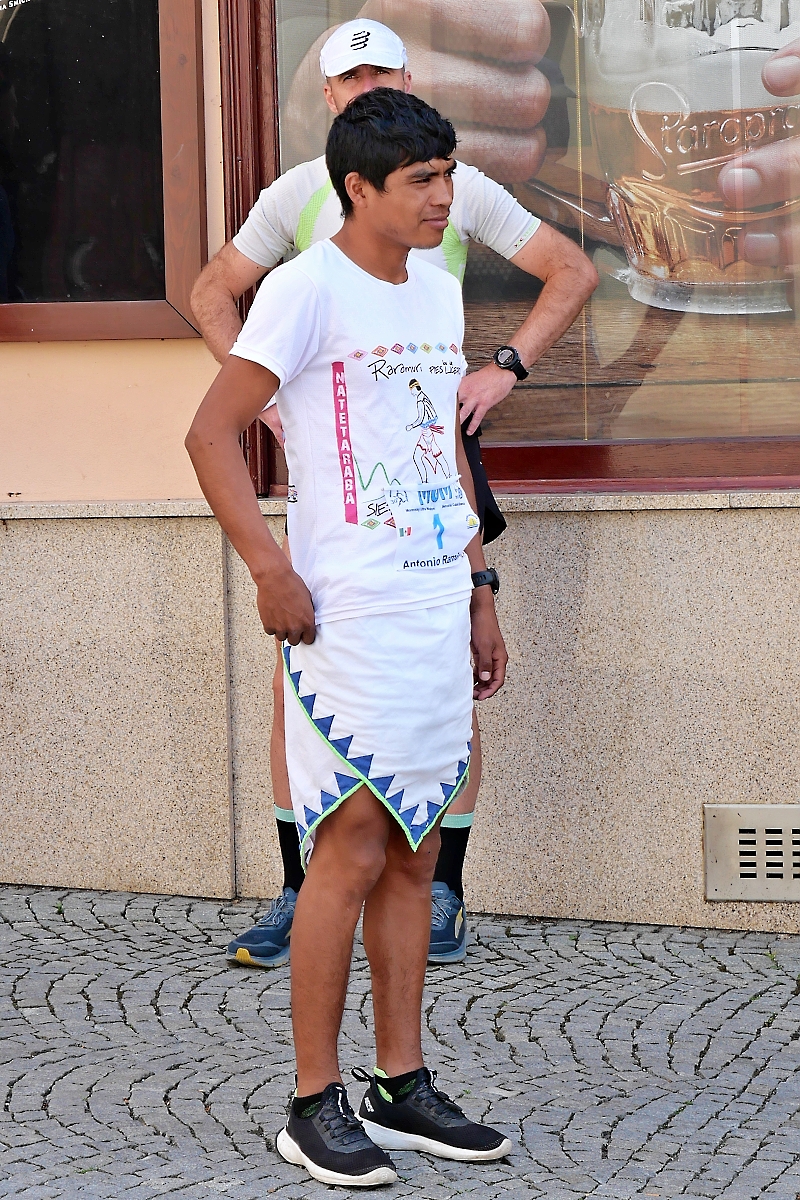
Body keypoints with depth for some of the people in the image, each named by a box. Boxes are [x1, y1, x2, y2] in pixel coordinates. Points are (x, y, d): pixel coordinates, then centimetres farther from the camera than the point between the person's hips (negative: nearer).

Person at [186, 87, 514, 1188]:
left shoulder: (439, 293, 14)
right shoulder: (309, 289, -9)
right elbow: (212, 433, -11)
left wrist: (479, 590, 19)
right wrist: (270, 568, -17)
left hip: (435, 607, 7)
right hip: (347, 616, -7)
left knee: (413, 852, 10)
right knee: (353, 850, -7)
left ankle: (403, 1087, 18)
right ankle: (315, 1105, 2)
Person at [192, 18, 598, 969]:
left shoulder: (457, 189, 3)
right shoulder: (297, 195, 7)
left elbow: (572, 270, 7)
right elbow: (212, 293, 17)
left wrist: (505, 370, -4)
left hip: (434, 442, -1)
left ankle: (443, 898, 8)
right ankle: (298, 898, 6)